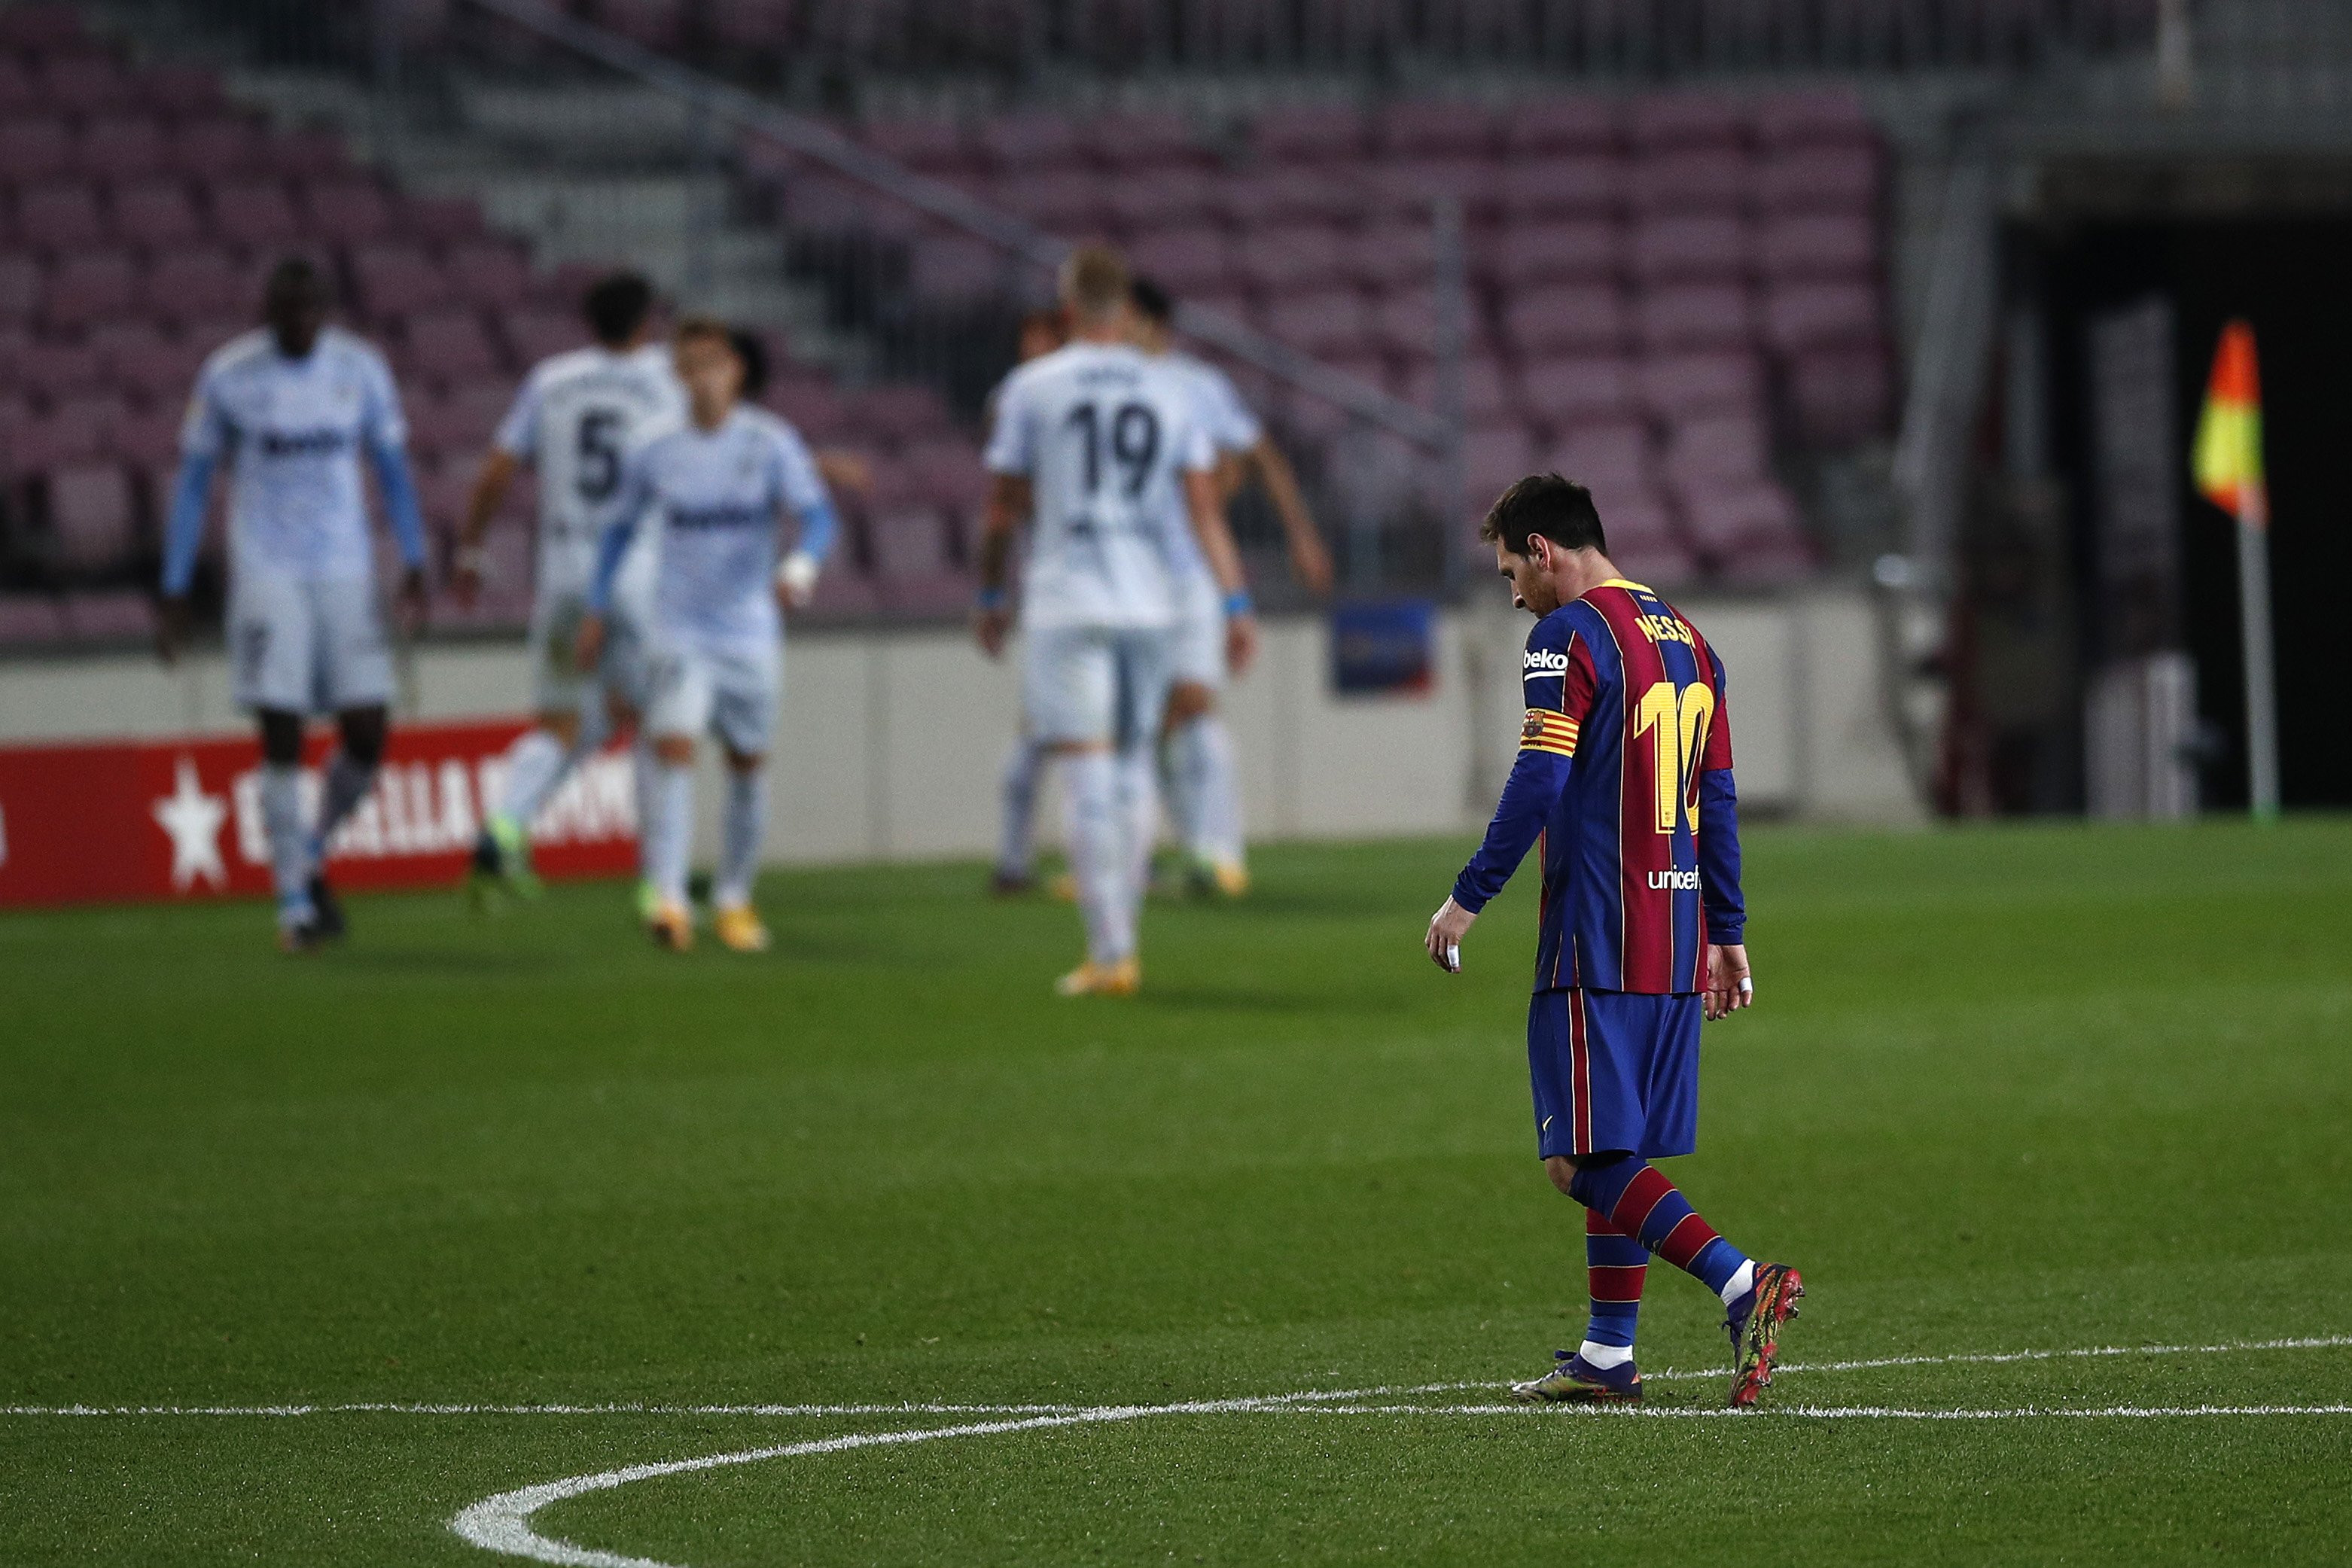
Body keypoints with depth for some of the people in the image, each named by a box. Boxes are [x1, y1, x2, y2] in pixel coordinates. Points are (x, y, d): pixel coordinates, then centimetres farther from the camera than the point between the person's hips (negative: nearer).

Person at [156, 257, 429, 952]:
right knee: (282, 739, -8)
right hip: (266, 576, -3)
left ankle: (311, 857, 22)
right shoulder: (228, 375, -3)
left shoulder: (360, 369, 3)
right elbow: (192, 483, 4)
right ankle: (294, 900, 0)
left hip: (347, 575, 3)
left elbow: (393, 471, 11)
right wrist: (175, 592, 2)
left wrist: (414, 569, 1)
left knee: (367, 735, -4)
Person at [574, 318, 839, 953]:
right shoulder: (656, 454, 1)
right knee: (674, 751, -18)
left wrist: (801, 566, -35)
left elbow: (817, 515, -14)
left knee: (748, 764, 10)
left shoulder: (770, 444, -5)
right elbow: (621, 527, 16)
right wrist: (597, 609, 13)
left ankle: (734, 898, 28)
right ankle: (669, 900, -25)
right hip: (679, 633, -1)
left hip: (750, 633, 1)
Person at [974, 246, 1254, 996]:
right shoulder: (1168, 391, 4)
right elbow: (1204, 508, 1)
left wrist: (990, 596, 13)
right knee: (1132, 770, 15)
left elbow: (1004, 507, 1)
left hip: (1066, 604, -3)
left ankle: (1109, 954, -8)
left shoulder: (1032, 388, -3)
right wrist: (1236, 603, 2)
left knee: (1089, 783, -4)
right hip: (1149, 599, 3)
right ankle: (1120, 940, 18)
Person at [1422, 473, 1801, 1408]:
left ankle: (1741, 1284, -24)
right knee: (1616, 1153, 13)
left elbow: (1538, 786, -15)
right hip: (1676, 944, 9)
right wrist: (1728, 935, 23)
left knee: (1585, 1160, -10)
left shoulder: (1570, 634, -8)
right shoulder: (1688, 642, 17)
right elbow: (1719, 800, 19)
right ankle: (1609, 1357, 13)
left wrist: (1469, 898, -8)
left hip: (1596, 940, -9)